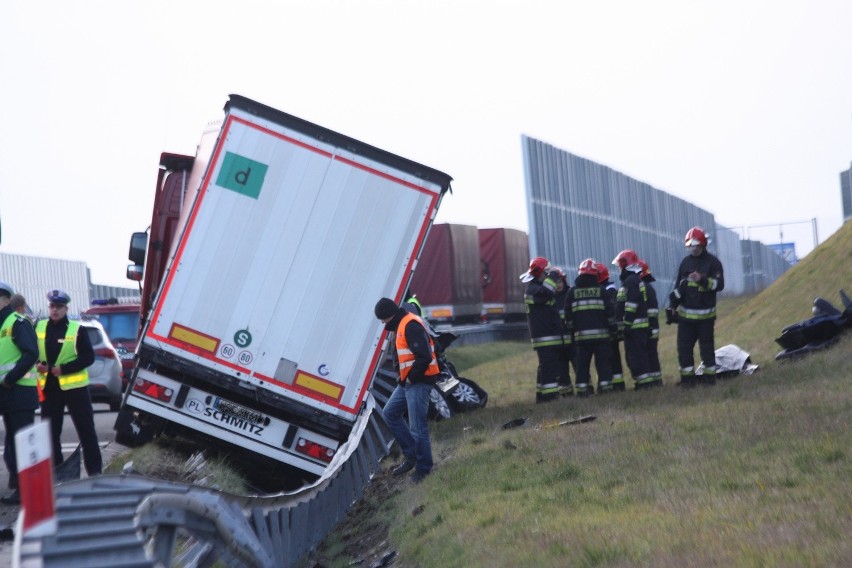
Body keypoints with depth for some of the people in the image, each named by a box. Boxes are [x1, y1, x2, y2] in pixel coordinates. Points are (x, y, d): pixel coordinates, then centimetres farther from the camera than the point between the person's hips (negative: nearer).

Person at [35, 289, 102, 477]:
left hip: (74, 386, -4)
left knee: (86, 430, -1)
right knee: (50, 431, 9)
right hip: (49, 386, 4)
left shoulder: (77, 329, -5)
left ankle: (94, 470, 4)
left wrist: (65, 368, -18)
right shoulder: (38, 327, 6)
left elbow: (88, 357, -7)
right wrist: (37, 364, -7)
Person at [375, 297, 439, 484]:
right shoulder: (400, 326, 15)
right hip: (407, 382, 11)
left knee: (417, 427, -6)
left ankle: (423, 468, 8)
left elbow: (425, 357, -26)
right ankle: (411, 454, 19)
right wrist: (403, 376, 12)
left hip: (419, 382, -11)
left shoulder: (411, 326, -19)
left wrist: (411, 377, -16)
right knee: (390, 413, 15)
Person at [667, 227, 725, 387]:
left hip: (705, 314, -4)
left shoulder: (712, 262, -3)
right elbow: (678, 286, 15)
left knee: (707, 346, 3)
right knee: (684, 346, 1)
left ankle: (709, 374, 13)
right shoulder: (685, 262, 10)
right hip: (685, 313, 4)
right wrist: (672, 306, 11)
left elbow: (719, 284, -10)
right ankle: (687, 376, 8)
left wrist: (703, 280, -24)